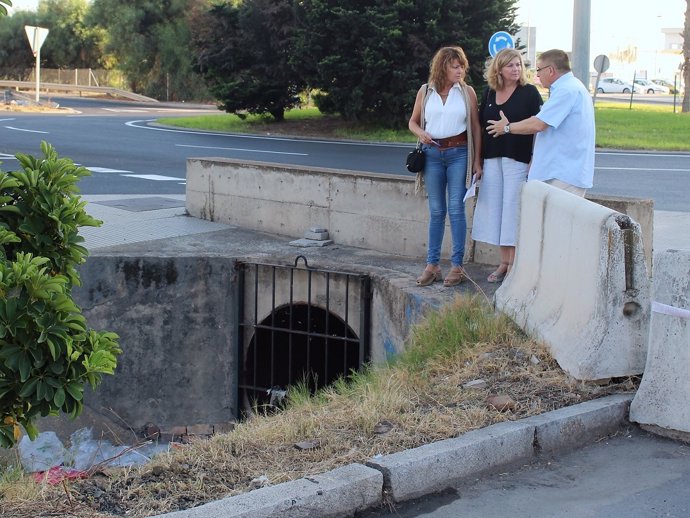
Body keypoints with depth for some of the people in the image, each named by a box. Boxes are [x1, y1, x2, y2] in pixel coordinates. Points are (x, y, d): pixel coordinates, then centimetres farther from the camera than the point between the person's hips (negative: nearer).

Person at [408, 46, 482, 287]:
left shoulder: (467, 92, 2)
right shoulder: (425, 92, 5)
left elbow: (476, 127, 3)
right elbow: (413, 121, 13)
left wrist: (477, 160, -1)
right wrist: (421, 133, -10)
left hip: (458, 153, -2)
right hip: (433, 153, 2)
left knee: (456, 209, -4)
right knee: (436, 211, 6)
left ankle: (457, 266, 1)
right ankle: (432, 265, 11)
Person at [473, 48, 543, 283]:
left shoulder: (529, 92, -2)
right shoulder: (489, 93, 11)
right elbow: (481, 127, 15)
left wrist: (534, 159, -13)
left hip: (518, 158, -5)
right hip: (492, 158, 5)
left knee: (513, 208, -5)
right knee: (496, 208, 7)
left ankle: (513, 264, 2)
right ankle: (503, 262, 16)